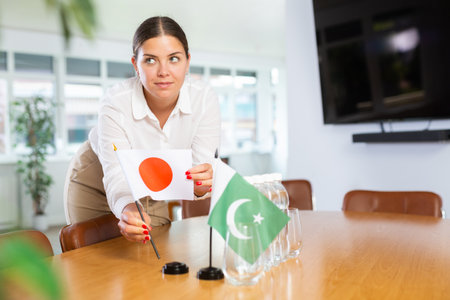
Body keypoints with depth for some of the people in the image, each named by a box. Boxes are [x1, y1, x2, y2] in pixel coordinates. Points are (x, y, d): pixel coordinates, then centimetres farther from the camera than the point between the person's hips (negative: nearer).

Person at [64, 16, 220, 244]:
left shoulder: (204, 99, -25)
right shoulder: (115, 103, -32)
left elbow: (203, 164, -26)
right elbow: (117, 177, -37)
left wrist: (202, 186, -50)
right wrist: (127, 209, -59)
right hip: (96, 185, -2)